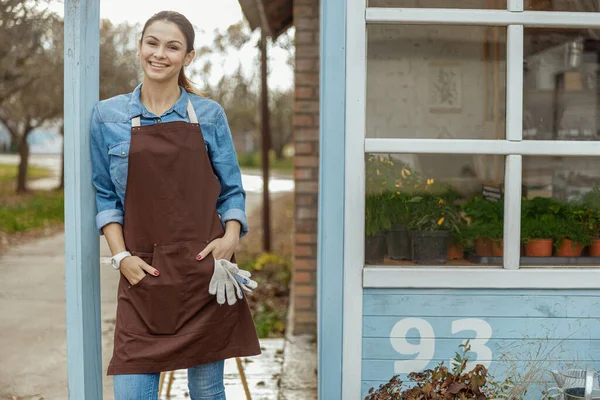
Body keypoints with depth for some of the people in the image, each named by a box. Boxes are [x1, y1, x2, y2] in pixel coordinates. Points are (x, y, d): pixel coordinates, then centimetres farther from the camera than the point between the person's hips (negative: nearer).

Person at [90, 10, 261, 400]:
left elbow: (232, 189, 10)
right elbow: (105, 195, 9)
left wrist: (231, 236, -8)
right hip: (143, 275, 0)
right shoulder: (108, 116, 6)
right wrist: (121, 255, -3)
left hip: (206, 269, 0)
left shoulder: (209, 115, 5)